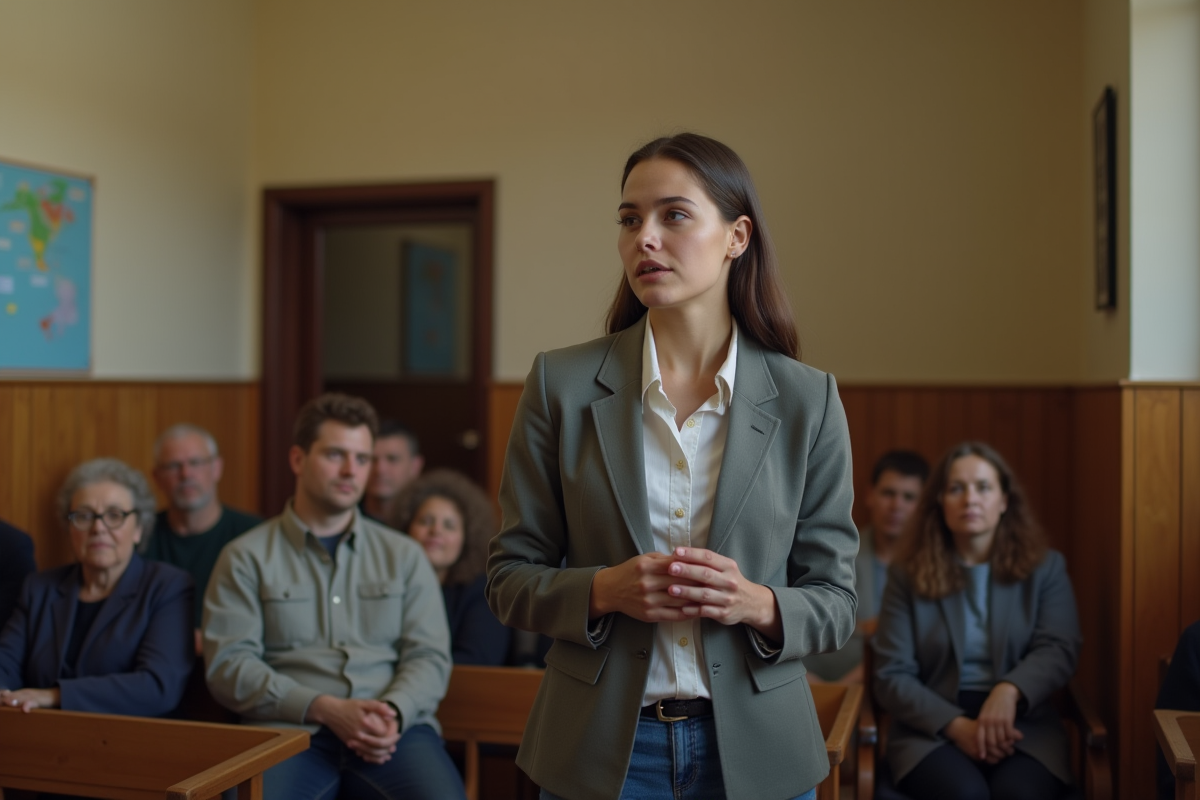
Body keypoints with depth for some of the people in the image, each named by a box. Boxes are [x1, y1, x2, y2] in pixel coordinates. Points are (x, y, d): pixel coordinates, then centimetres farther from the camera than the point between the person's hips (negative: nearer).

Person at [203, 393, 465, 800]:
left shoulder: (404, 555, 18)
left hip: (395, 730, 2)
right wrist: (326, 709, -11)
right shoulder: (246, 557, 11)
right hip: (290, 730, -1)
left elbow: (429, 655, 11)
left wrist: (393, 712, -10)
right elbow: (229, 663, 1)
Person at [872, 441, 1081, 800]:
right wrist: (958, 727, -15)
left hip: (1024, 728, 0)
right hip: (933, 729, 0)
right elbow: (891, 676, 2)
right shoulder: (907, 575, 8)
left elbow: (1059, 650, -4)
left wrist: (1009, 690, -26)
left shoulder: (1045, 567, 10)